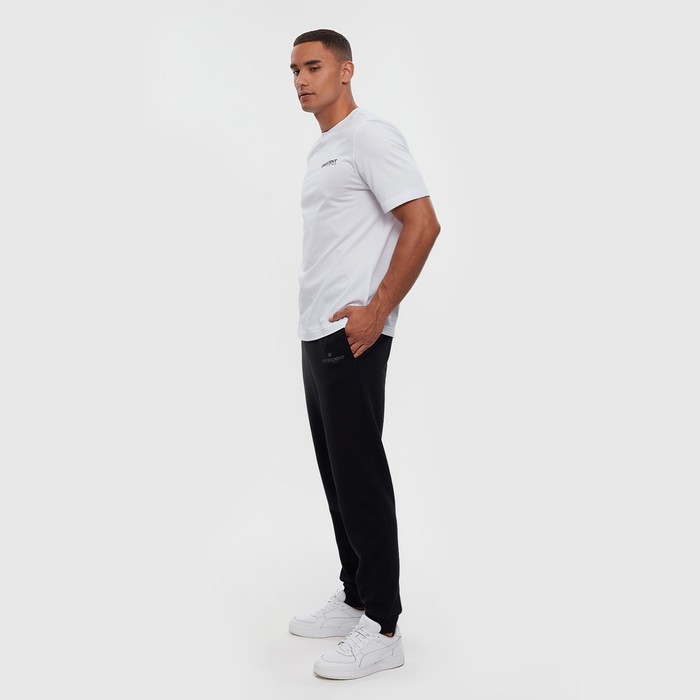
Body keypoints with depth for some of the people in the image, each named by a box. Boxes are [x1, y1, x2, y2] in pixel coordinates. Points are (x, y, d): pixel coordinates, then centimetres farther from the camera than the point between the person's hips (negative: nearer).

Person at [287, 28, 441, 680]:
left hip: (352, 336, -10)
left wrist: (376, 310, -19)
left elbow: (423, 224, -18)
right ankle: (354, 599, 26)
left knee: (361, 477, -6)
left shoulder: (371, 137, -8)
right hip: (317, 335, 10)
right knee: (336, 474, 14)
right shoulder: (321, 150, 21)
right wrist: (321, 319, 19)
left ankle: (381, 628, 5)